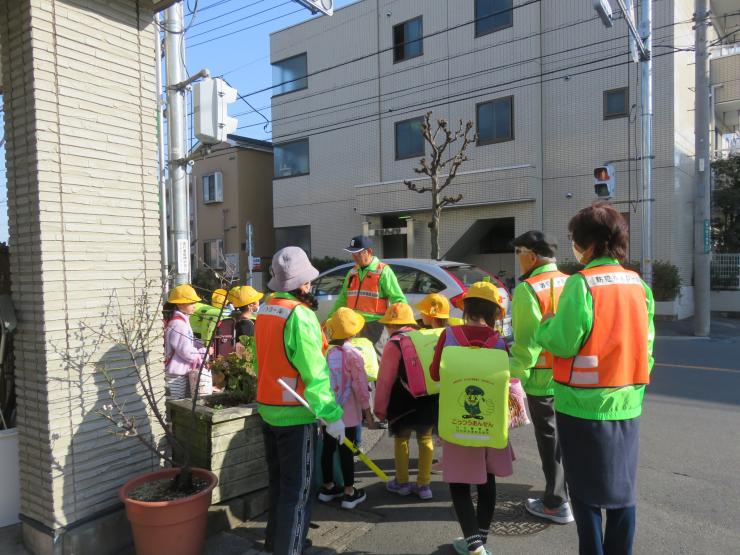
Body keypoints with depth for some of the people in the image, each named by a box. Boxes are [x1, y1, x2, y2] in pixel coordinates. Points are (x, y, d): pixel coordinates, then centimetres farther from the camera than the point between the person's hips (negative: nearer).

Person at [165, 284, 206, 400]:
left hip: (183, 374, 10)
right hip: (176, 376, -10)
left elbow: (190, 345, 16)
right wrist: (205, 352, -9)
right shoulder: (177, 324, -21)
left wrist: (202, 353, 2)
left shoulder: (183, 320, 11)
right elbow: (187, 353, -22)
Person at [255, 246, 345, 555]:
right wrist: (333, 415, -18)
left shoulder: (264, 312, 5)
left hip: (268, 408, 8)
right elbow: (315, 373, -22)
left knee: (277, 480, 22)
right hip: (295, 414, -8)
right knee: (297, 489, 4)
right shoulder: (300, 316, -21)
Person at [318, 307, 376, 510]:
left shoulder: (325, 352, 0)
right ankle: (349, 493, 13)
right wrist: (368, 413, -5)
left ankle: (327, 487, 28)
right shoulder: (353, 354, -14)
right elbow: (360, 387, -13)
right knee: (346, 450, 3)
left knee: (328, 448, 14)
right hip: (348, 412, -5)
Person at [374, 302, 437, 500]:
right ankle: (423, 485, 18)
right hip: (429, 402, 5)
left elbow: (385, 379, -11)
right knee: (425, 439, 14)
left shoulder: (394, 344, -10)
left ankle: (402, 482, 23)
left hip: (403, 404, -4)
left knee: (401, 439, 13)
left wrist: (380, 407, -3)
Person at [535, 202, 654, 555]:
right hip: (627, 403, 6)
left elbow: (563, 342, -18)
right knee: (622, 487, 17)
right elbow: (646, 345, 11)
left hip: (584, 403, -6)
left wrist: (546, 326, 2)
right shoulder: (638, 284, 4)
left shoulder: (581, 284, -16)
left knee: (586, 489, 9)